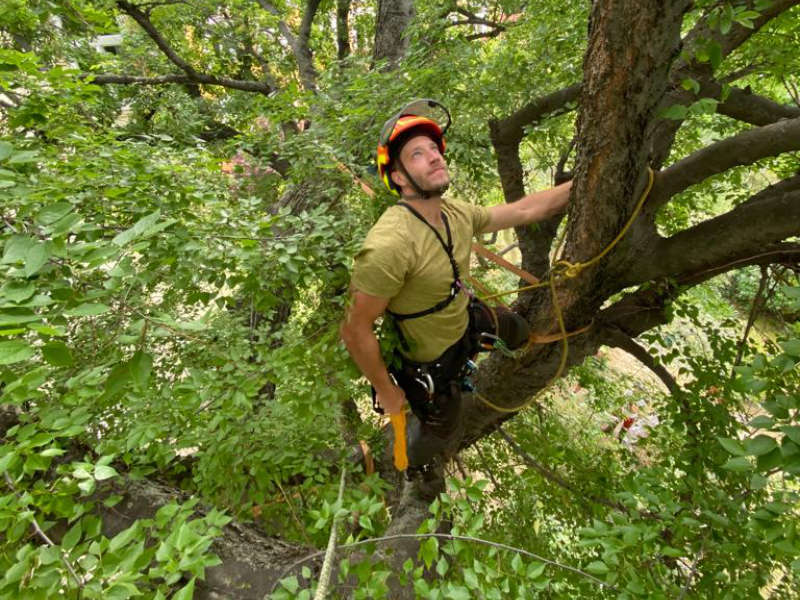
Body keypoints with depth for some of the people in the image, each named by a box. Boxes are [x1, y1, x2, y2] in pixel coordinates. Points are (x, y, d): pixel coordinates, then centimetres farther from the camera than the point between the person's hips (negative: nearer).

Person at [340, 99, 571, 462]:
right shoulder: (389, 244, -40)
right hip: (429, 361, -6)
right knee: (442, 429, 21)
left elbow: (523, 211, 1)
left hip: (466, 320, 7)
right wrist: (386, 391, -20)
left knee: (520, 333, 30)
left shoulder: (455, 214, -14)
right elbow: (355, 330, -33)